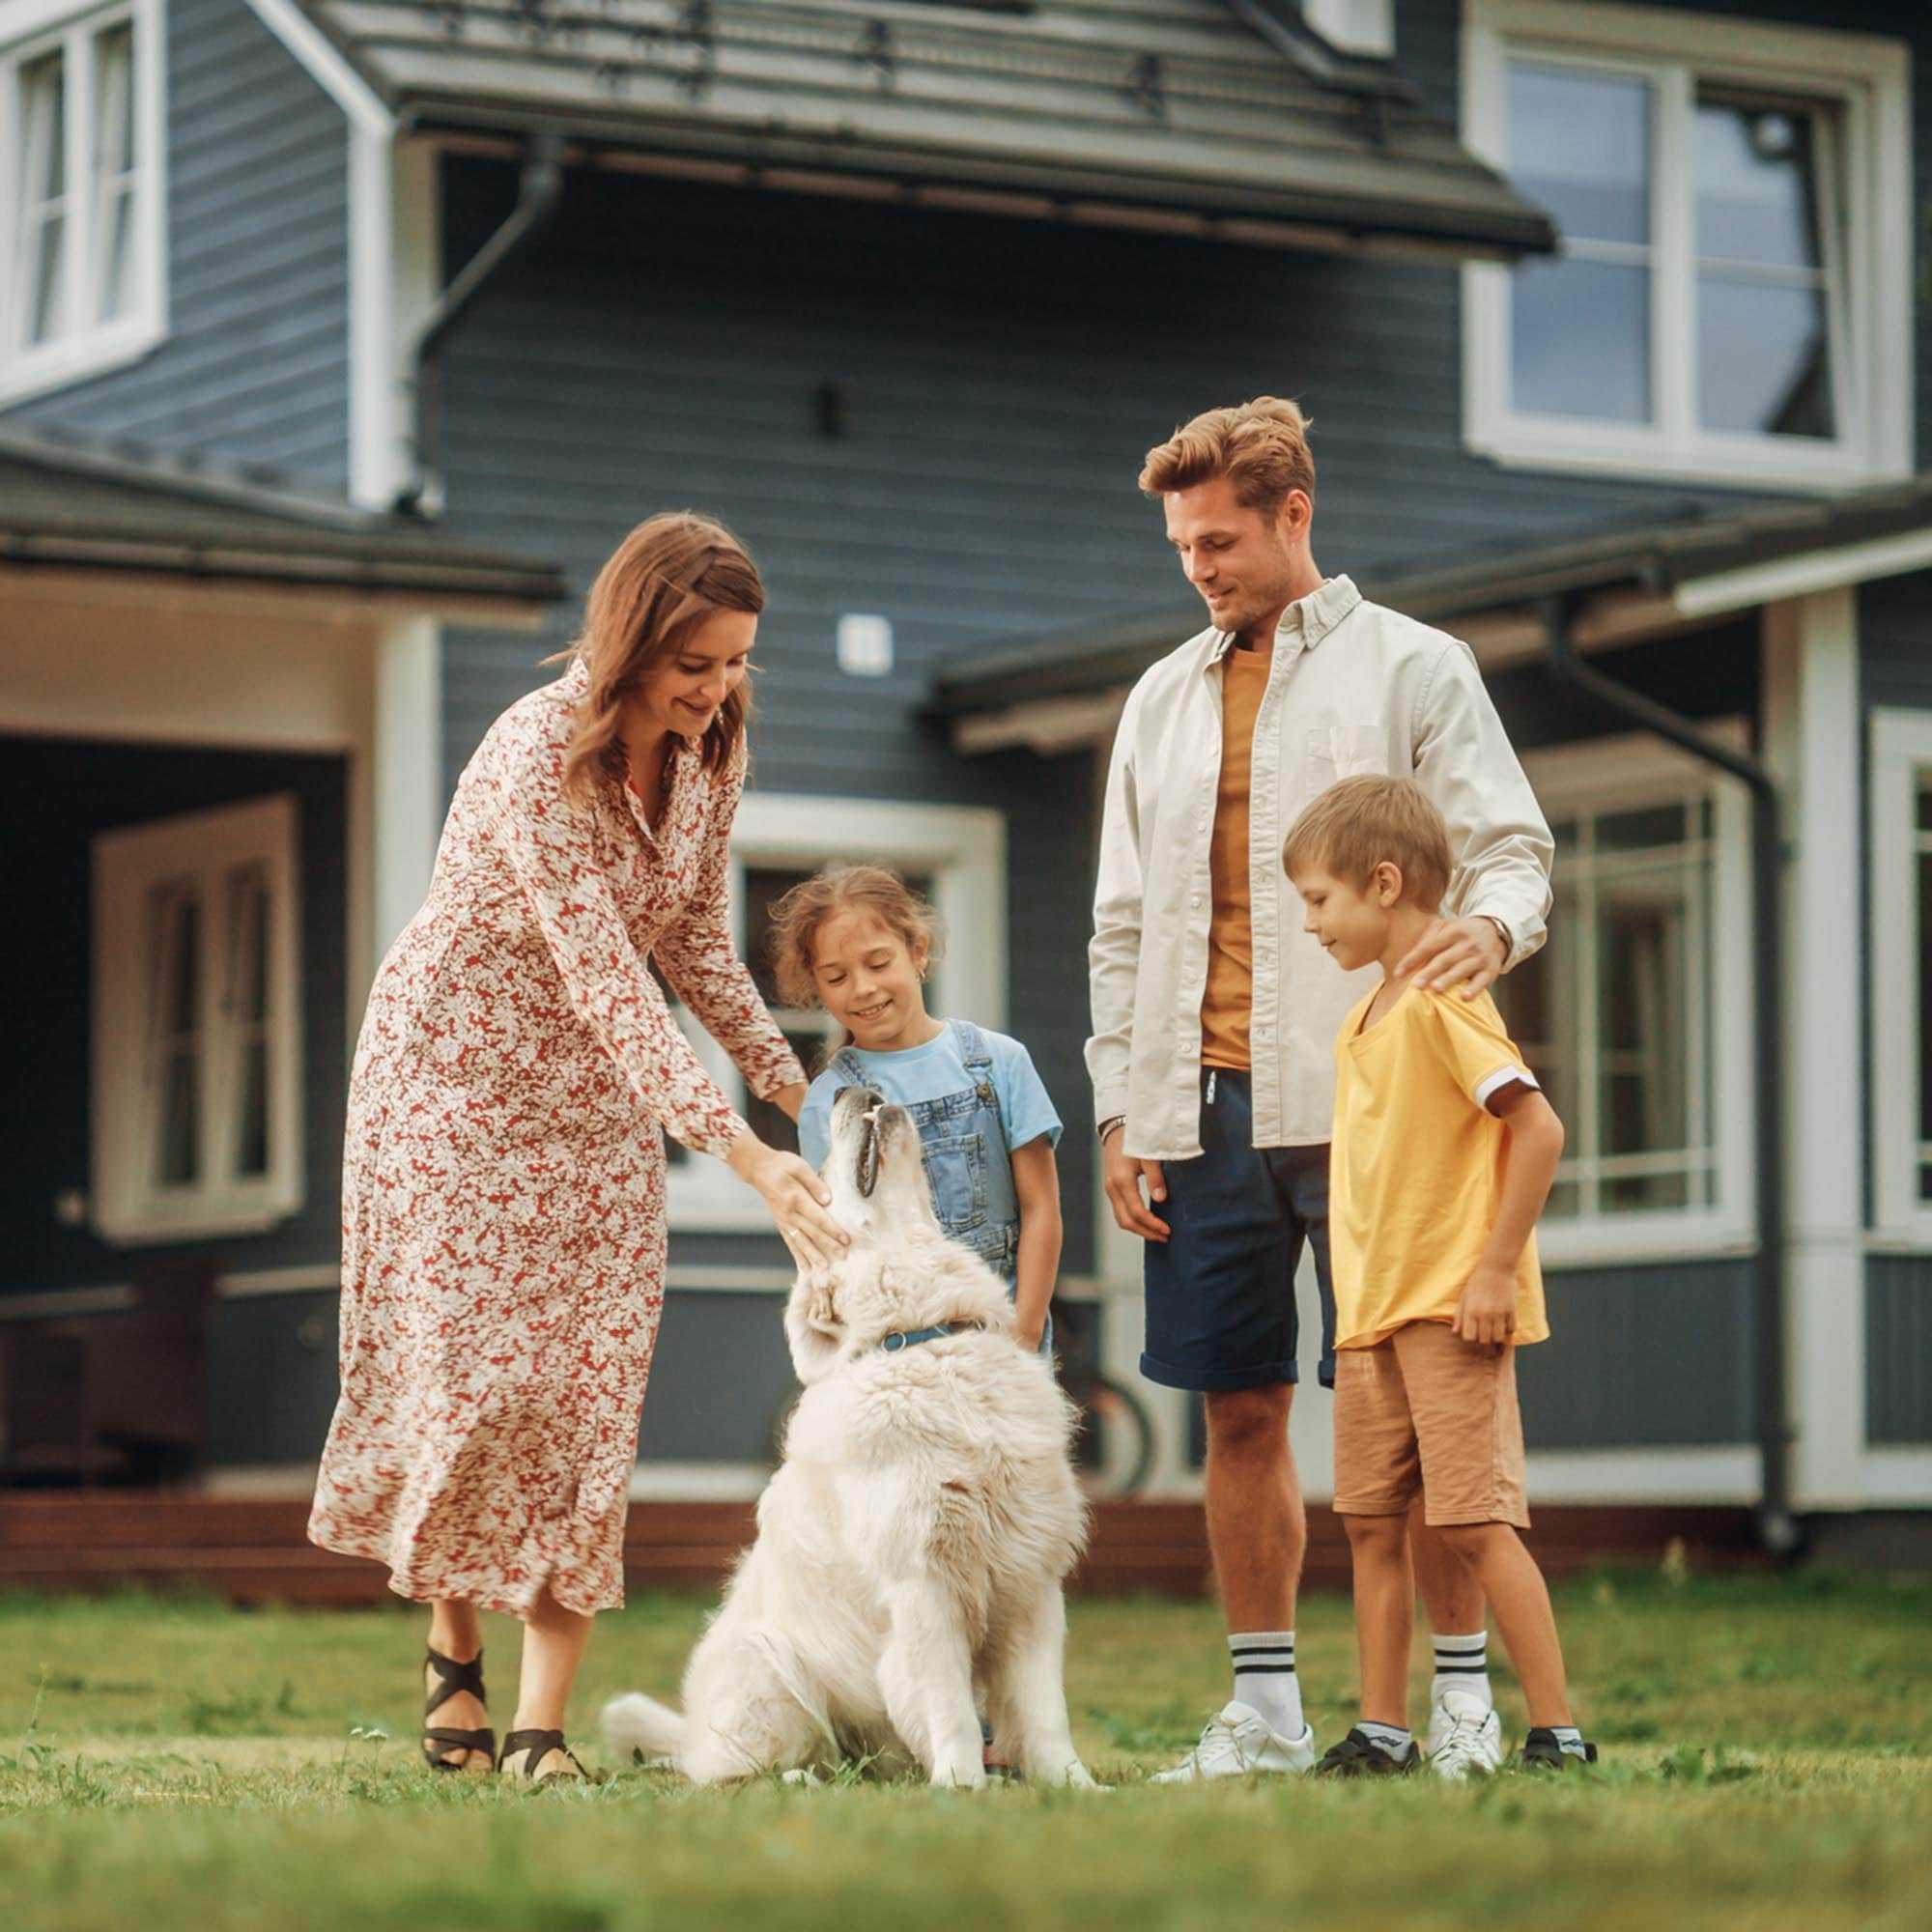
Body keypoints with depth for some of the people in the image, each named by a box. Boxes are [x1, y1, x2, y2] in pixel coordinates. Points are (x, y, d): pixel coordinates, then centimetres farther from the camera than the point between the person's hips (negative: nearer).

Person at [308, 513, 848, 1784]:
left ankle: (543, 1722, -7)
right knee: (468, 1368, -7)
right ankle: (454, 1645, 18)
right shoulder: (538, 759, -28)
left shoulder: (712, 744, -5)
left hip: (596, 1091, 6)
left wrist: (789, 1082, 2)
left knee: (589, 1390, -5)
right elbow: (605, 982, -34)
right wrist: (745, 1156, -39)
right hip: (458, 1070, -6)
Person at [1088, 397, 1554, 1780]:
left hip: (1365, 1099, -4)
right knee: (1242, 1411, 5)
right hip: (1207, 1108, 4)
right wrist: (1122, 1112, 10)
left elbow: (1512, 844, 0)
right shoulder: (1163, 700, 18)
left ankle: (1463, 1692, 1)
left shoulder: (1412, 668, 5)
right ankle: (1266, 1706, 11)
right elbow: (1125, 924, 18)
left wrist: (1494, 923, -25)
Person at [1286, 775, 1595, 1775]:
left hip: (1450, 1311, -9)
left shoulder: (1444, 1002, -14)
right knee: (1372, 1523, 9)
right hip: (1371, 1314, 9)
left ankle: (1556, 1729, -5)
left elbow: (1538, 1130, -20)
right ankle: (1381, 1731, 14)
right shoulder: (1363, 1020, 15)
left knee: (1475, 1521, -9)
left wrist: (1498, 1268, -19)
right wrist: (1357, 1292, 18)